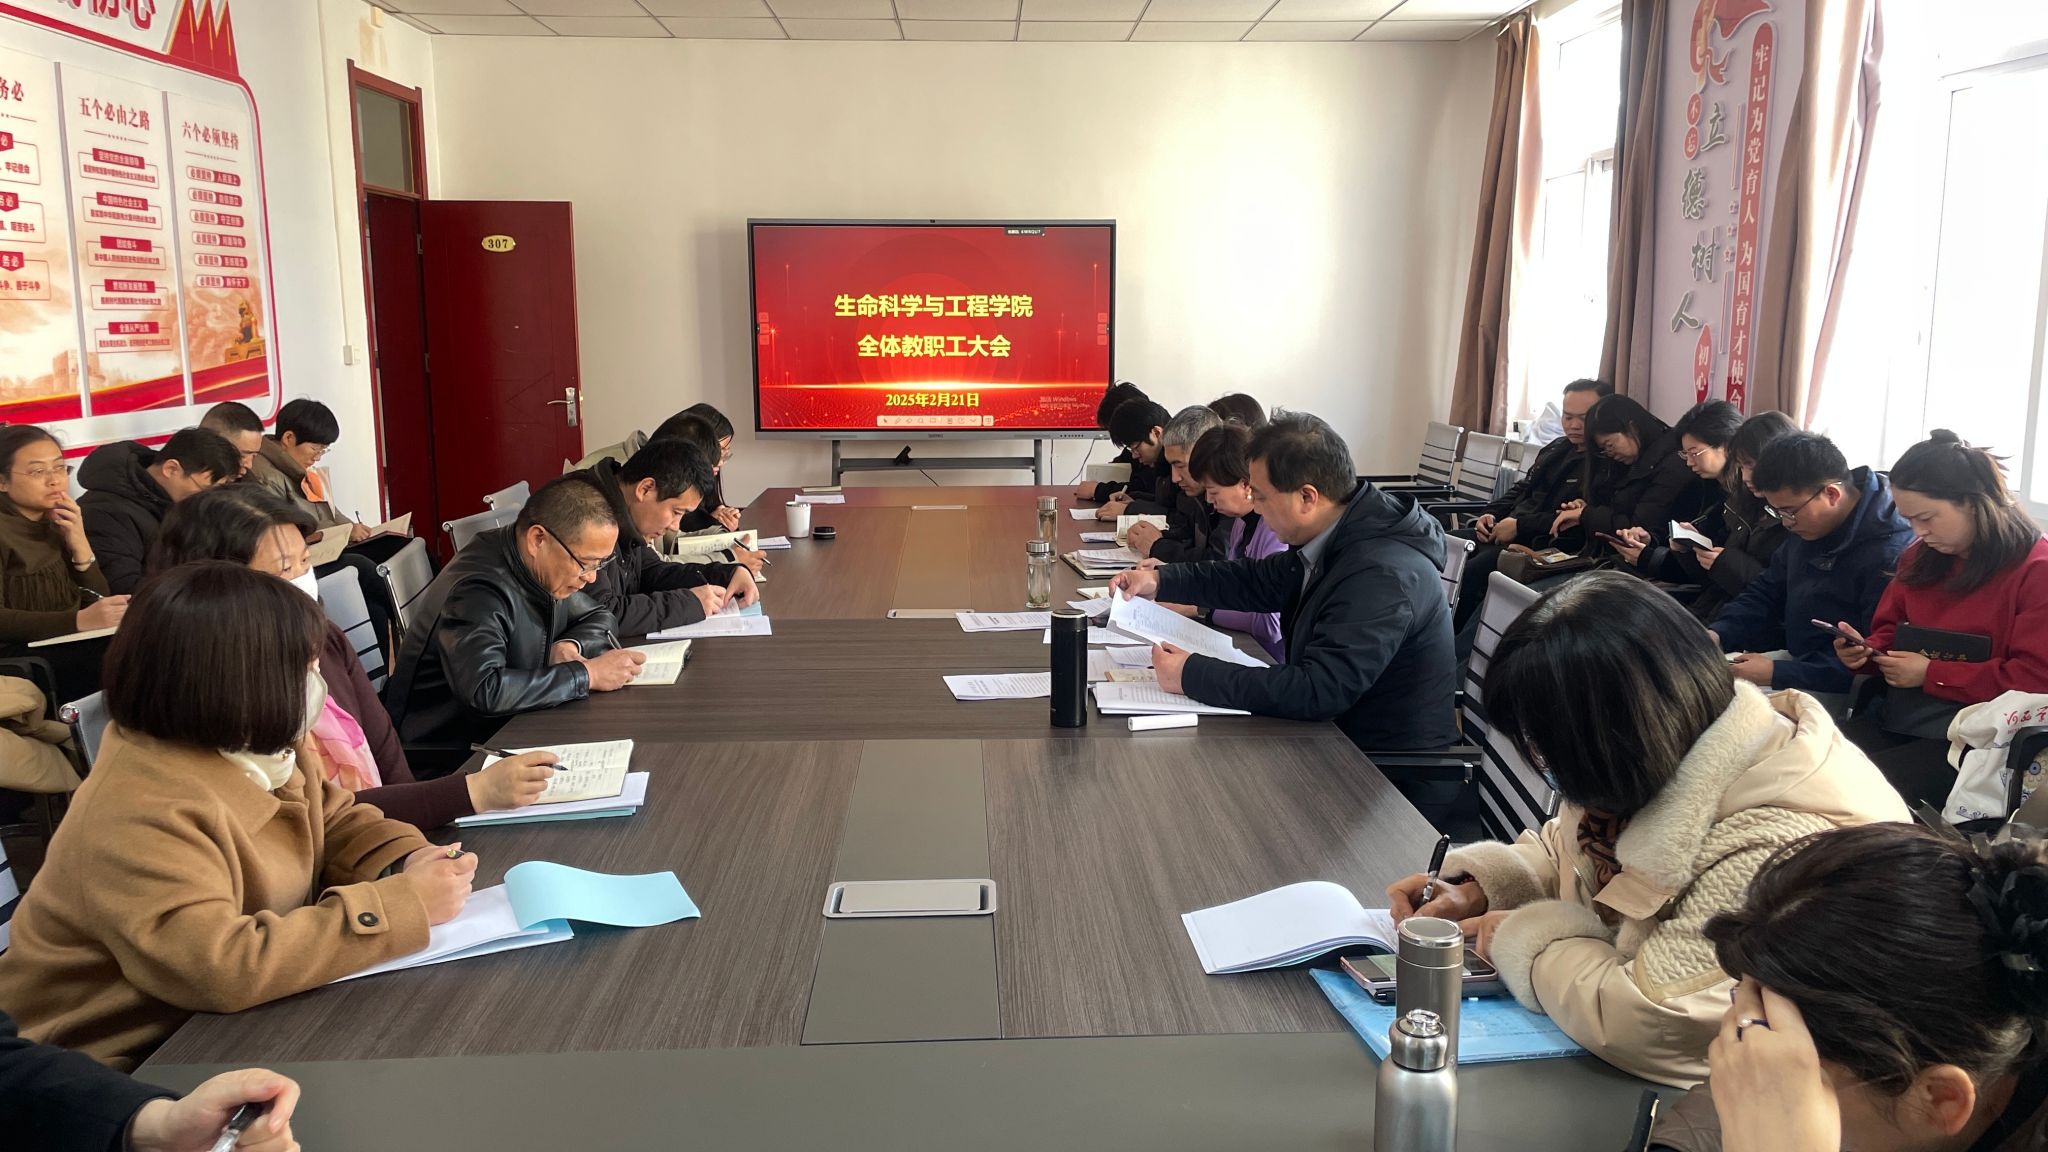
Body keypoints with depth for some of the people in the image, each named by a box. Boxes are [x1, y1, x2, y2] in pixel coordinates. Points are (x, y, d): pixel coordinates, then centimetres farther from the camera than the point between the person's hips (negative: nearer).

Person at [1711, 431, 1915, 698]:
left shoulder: (1891, 553, -24)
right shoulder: (1808, 530, 5)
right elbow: (1766, 593, 15)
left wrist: (1776, 673, -27)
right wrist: (1718, 634, -3)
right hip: (1795, 658, 9)